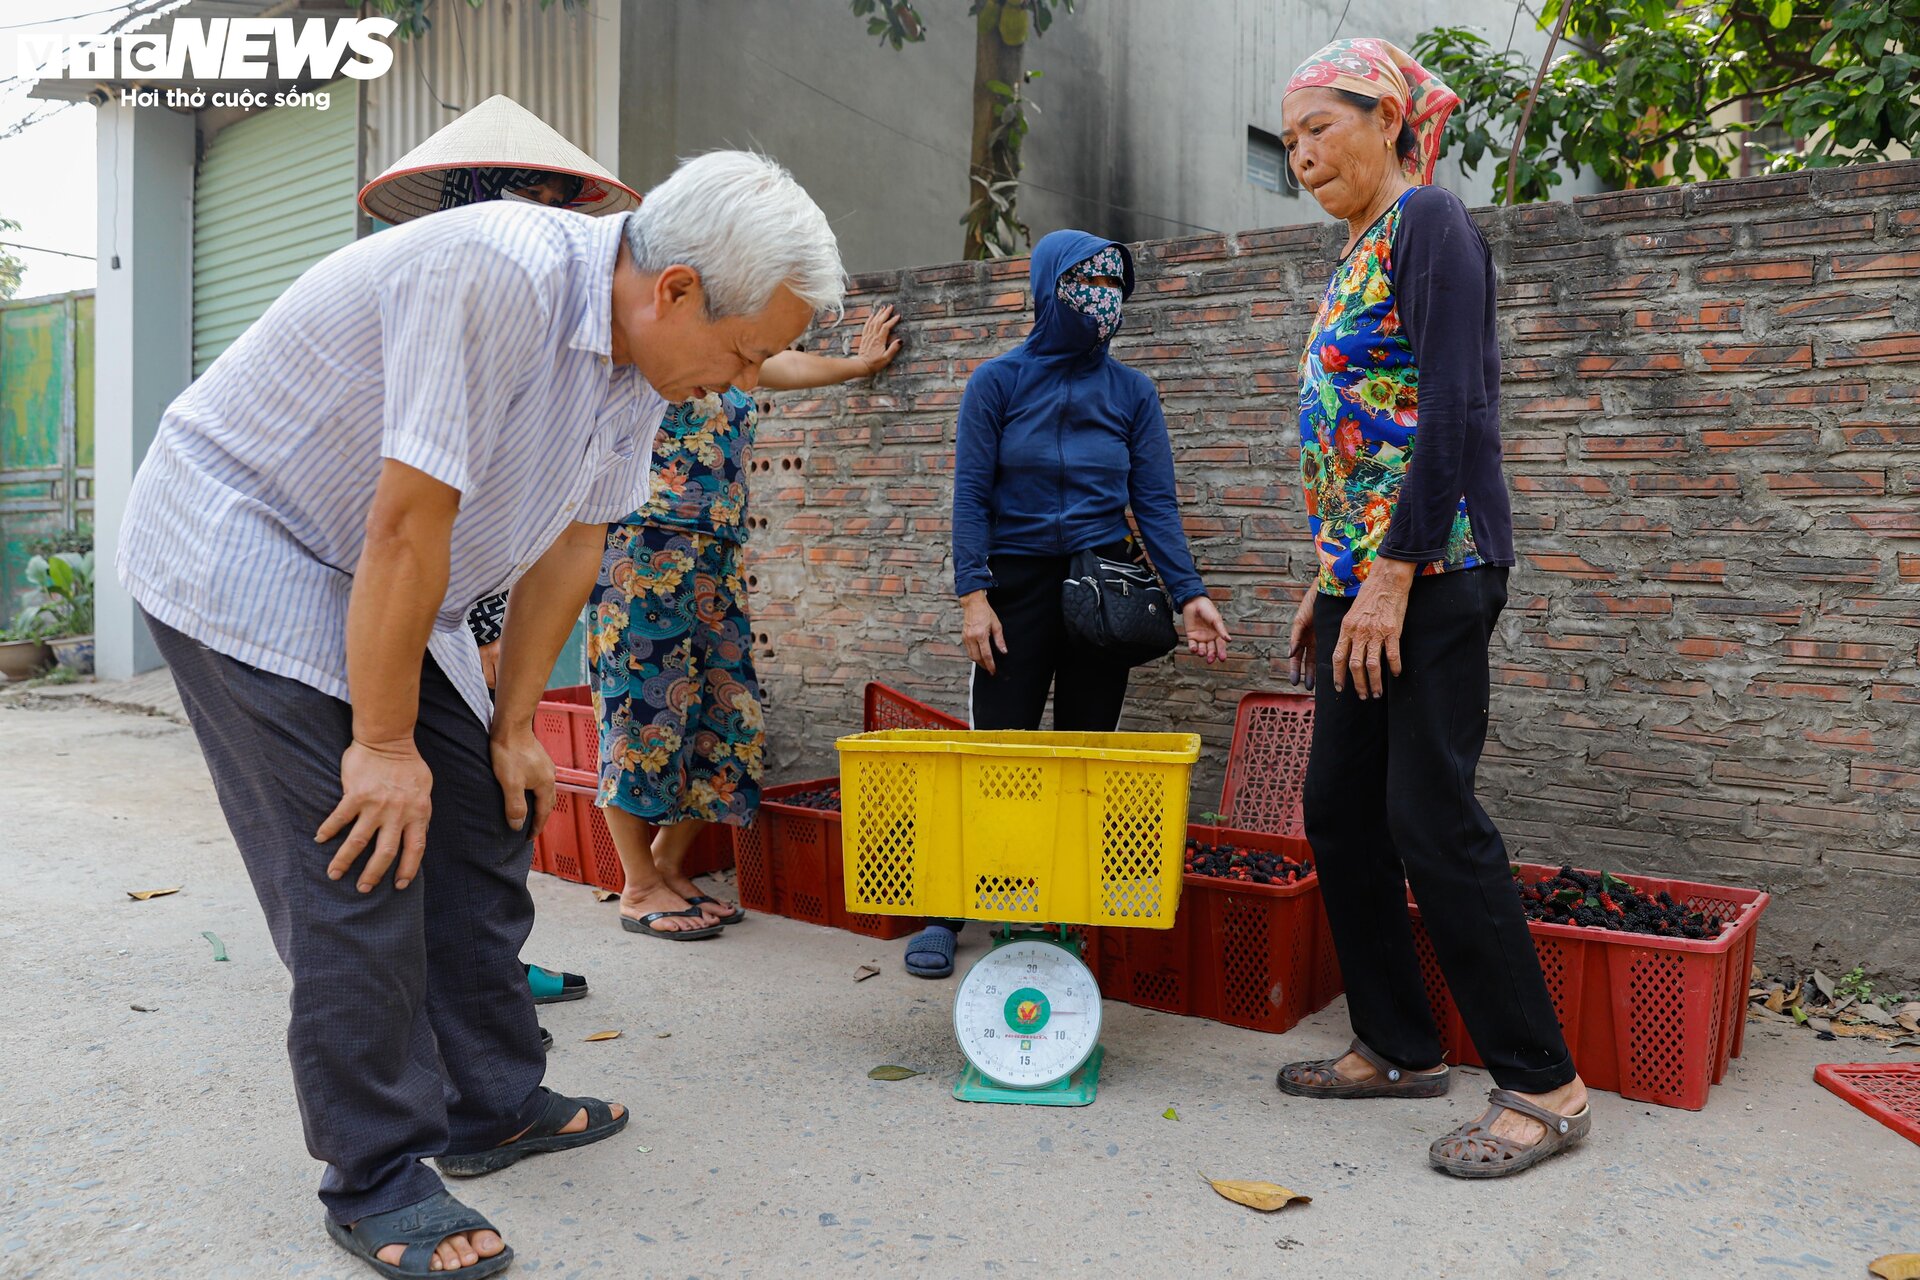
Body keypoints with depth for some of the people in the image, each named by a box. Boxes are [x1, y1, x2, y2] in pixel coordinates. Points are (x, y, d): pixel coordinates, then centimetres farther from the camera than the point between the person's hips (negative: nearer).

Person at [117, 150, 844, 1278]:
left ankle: (493, 1108, 22)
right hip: (243, 546, -8)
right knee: (365, 858, -11)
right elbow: (408, 527, -31)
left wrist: (514, 726, 3)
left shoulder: (644, 346, -4)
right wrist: (384, 745, -23)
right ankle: (378, 1182, 4)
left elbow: (572, 541, 1)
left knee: (485, 820, 7)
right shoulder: (497, 277, -32)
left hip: (379, 580, 9)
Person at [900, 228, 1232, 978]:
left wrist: (1188, 594, -10)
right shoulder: (999, 382, 0)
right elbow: (971, 495, -4)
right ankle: (946, 912, 9)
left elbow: (1155, 502, 2)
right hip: (1019, 585, -2)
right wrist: (973, 595, -14)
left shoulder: (1131, 392, 5)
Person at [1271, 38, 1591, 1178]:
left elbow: (1455, 412, -16)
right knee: (1339, 808, 9)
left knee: (1432, 816, -8)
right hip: (1364, 571, 9)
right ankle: (1401, 1045, 21)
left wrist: (1392, 577, -21)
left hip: (1432, 569, -9)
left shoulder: (1429, 221, -6)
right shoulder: (1360, 252, 21)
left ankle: (1544, 1084, 5)